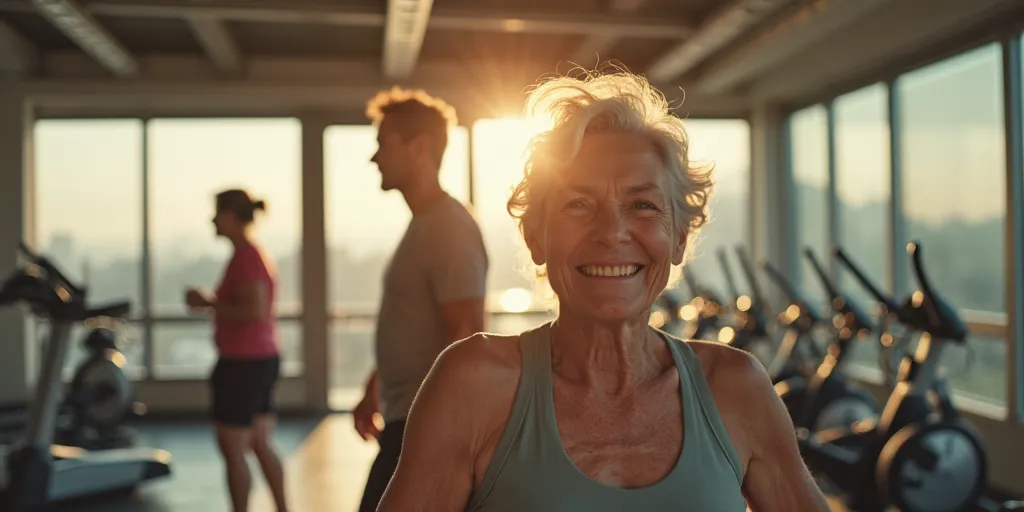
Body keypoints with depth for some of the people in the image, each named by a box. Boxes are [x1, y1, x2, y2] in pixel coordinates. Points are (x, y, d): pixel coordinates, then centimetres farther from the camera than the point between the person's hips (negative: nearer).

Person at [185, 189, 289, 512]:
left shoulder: (245, 258, -17)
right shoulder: (256, 254, 13)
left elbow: (254, 311, -26)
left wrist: (207, 304, -18)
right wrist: (211, 303, 12)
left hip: (244, 363, -10)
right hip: (262, 359, 10)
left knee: (232, 449, -1)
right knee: (261, 444, 15)